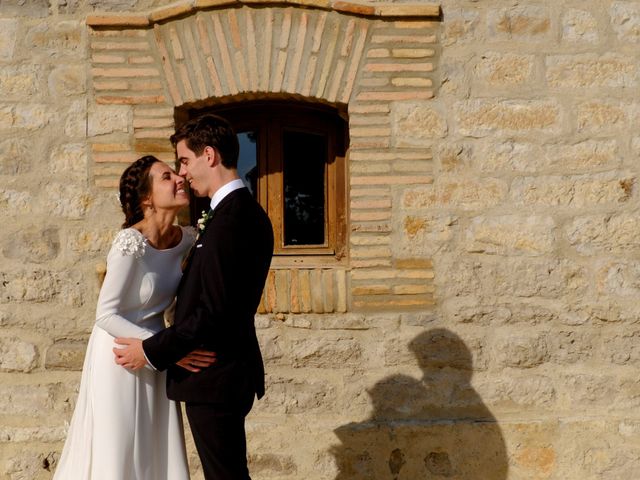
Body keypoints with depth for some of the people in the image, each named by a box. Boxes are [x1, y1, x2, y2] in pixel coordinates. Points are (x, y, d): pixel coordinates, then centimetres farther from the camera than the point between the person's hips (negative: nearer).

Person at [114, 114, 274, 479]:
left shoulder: (229, 220, -22)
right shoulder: (249, 212, 10)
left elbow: (214, 313, -24)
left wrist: (151, 351, -16)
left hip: (214, 380, -10)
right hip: (230, 370, 10)